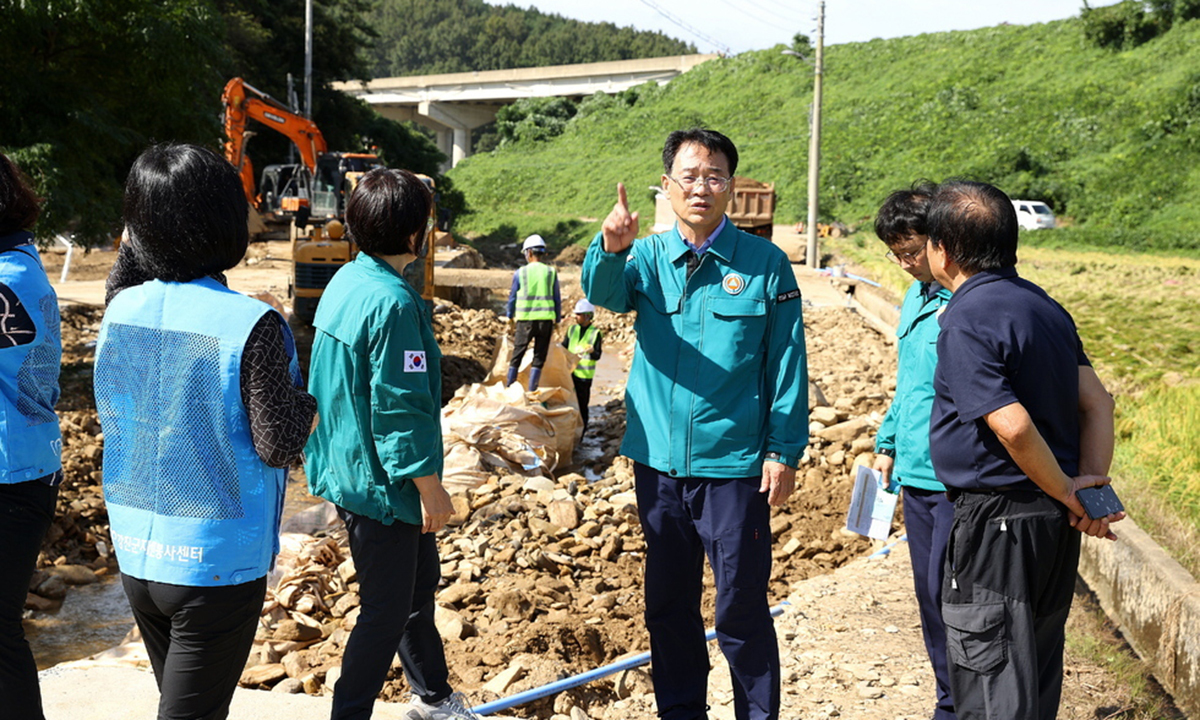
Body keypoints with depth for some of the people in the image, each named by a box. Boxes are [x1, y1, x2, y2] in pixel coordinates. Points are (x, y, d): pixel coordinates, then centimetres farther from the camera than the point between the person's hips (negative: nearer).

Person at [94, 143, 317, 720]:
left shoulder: (120, 309, -3)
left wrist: (129, 252, 12)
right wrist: (307, 406, -1)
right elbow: (277, 446, -18)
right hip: (217, 561, -6)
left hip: (135, 554, 6)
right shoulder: (250, 325, -20)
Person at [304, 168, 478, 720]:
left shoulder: (345, 282, 6)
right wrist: (429, 486, -17)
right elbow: (401, 407, -25)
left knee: (419, 581, 23)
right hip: (380, 484, -10)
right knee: (387, 610, 5)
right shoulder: (393, 302, -24)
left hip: (347, 466, 10)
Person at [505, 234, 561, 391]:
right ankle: (531, 392, 2)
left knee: (516, 356, 9)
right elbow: (557, 300, 6)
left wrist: (509, 318, 21)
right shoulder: (551, 272, 3)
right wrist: (557, 321, 15)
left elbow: (512, 299, 7)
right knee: (539, 358, 5)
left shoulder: (520, 273, 0)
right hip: (546, 319, 1)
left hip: (525, 320, -1)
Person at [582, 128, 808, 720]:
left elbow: (787, 364, -2)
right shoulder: (648, 256, 5)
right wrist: (611, 249, -38)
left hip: (732, 465, -3)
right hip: (658, 462, 4)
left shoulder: (764, 263, -2)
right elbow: (604, 292, -17)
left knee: (741, 610, 3)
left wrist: (784, 452, -6)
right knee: (667, 604, 16)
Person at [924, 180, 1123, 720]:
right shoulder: (1043, 305, 9)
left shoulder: (966, 322, -18)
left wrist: (1068, 493, -13)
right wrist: (1092, 481, -3)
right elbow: (1097, 401, 5)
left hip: (997, 518, -9)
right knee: (1038, 666, 21)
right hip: (1054, 521, 9)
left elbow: (1013, 427, -26)